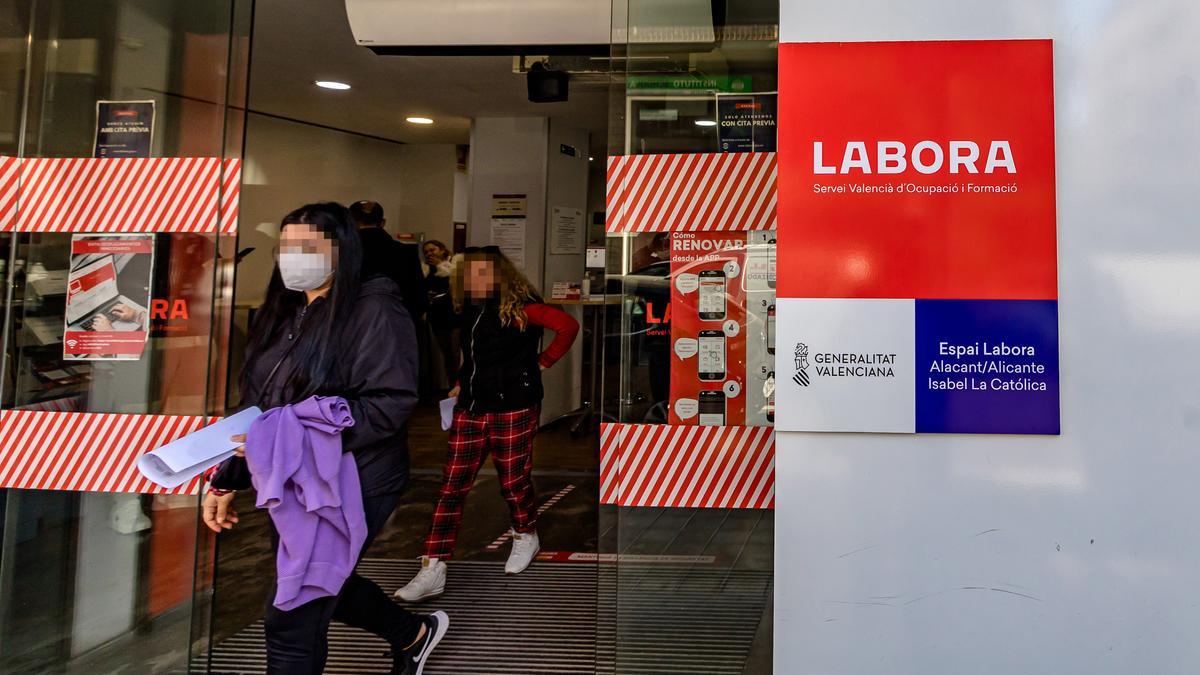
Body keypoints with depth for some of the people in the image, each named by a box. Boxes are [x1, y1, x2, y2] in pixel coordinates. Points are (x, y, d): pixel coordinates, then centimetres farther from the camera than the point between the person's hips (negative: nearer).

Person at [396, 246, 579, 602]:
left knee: (513, 481, 8)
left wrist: (541, 362, -9)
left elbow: (568, 326, -15)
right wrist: (462, 385, 14)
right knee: (452, 485, 1)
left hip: (512, 409, -6)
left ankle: (526, 537, 38)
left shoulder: (519, 307, -11)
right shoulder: (469, 311, 10)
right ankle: (432, 570, 5)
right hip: (470, 409, 6)